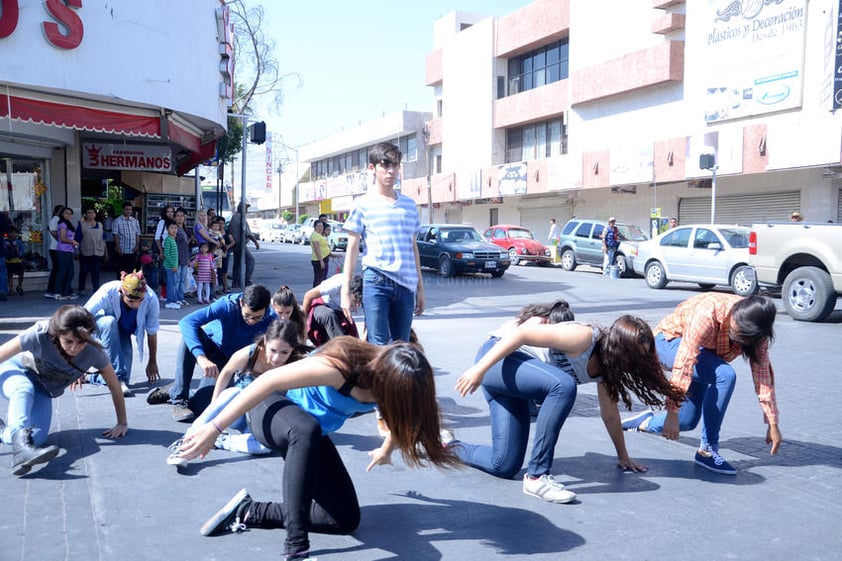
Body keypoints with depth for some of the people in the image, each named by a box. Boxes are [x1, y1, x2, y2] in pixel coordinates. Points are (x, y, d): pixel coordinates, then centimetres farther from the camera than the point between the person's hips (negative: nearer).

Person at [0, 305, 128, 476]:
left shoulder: (93, 351, -28)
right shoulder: (40, 334, -35)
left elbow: (115, 387, -17)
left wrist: (122, 423, -12)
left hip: (42, 390, 3)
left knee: (37, 438, -20)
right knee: (25, 389, -40)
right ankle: (21, 446, -55)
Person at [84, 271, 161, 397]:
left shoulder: (151, 299, -32)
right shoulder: (108, 292, -38)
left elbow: (152, 333, -16)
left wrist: (153, 362, -4)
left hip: (124, 332, 2)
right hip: (103, 323, -2)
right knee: (109, 322, -39)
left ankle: (94, 375, 23)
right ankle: (118, 378, -35)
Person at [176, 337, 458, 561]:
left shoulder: (393, 376, -16)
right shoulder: (341, 366, -36)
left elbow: (403, 415, 8)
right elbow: (269, 380, -33)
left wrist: (386, 450, 24)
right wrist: (215, 428, -31)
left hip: (310, 435, 7)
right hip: (273, 410, -7)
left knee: (346, 519, -1)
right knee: (307, 428, -45)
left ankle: (248, 512, 7)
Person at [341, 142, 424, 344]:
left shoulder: (409, 204, 14)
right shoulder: (363, 204, 2)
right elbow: (352, 249, 2)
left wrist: (420, 287, 16)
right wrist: (346, 291, -4)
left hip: (406, 285, 4)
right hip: (376, 283, -4)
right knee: (378, 346, -9)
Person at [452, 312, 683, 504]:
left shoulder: (608, 365, 2)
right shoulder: (584, 338, -25)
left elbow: (610, 413, 14)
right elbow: (521, 333, -26)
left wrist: (623, 456, 19)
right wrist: (479, 369, -27)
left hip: (512, 382, 8)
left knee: (504, 467, -3)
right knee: (563, 385, -35)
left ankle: (448, 446, 21)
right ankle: (536, 477, -27)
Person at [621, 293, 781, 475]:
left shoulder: (754, 330, -21)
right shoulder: (708, 313, -39)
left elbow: (763, 374, -16)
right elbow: (684, 364, -41)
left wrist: (773, 423, -17)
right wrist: (672, 412, -41)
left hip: (702, 350, 7)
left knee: (687, 421, 3)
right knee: (724, 375, -31)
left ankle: (646, 422, 34)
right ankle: (707, 450, -20)